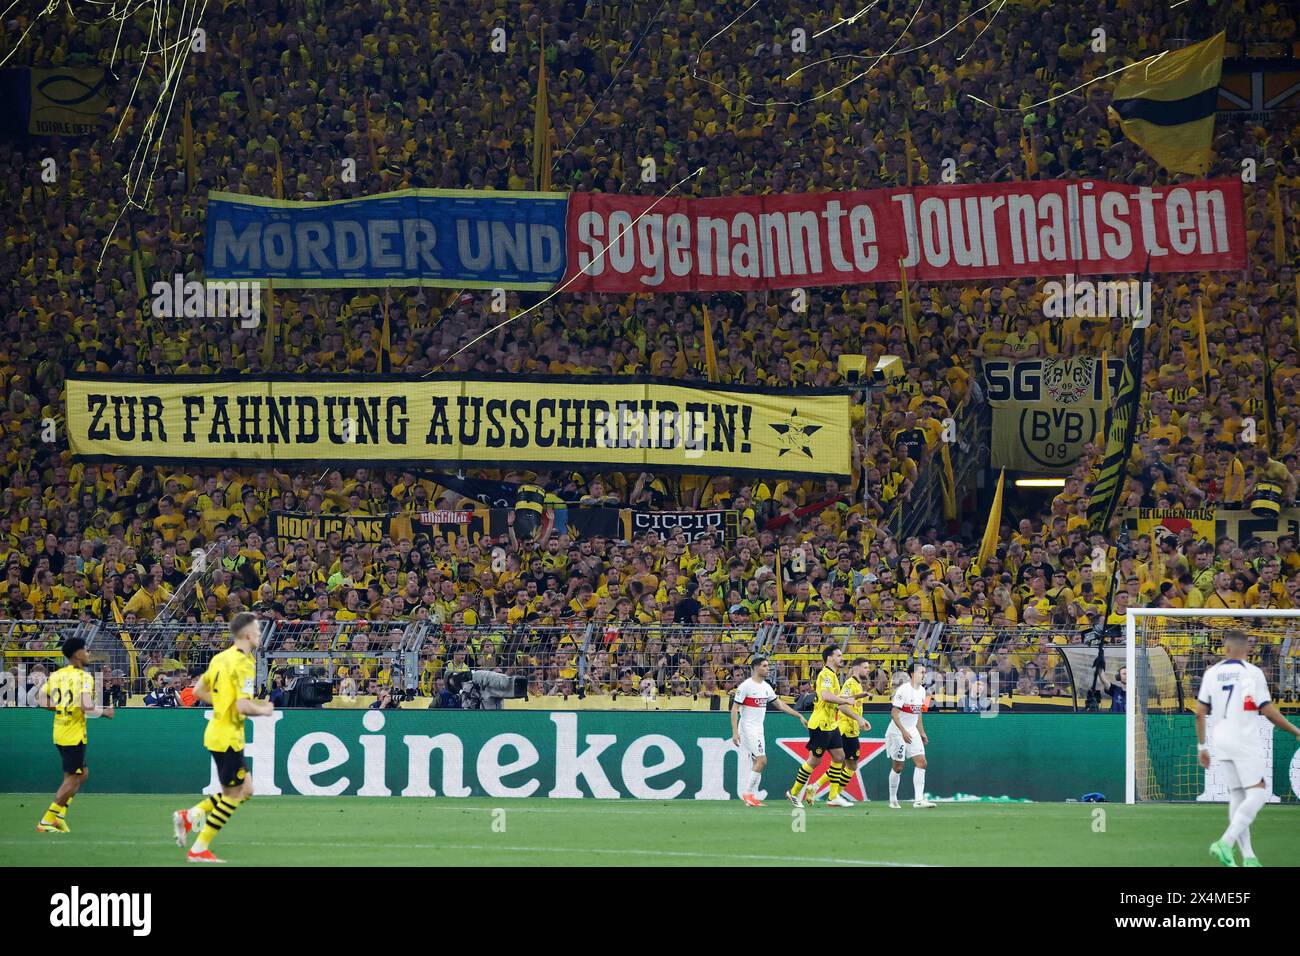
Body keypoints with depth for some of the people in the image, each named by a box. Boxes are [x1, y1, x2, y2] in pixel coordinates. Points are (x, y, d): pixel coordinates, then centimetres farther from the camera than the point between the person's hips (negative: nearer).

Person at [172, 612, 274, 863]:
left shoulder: (221, 658, 9)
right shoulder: (244, 664, -18)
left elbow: (199, 691, 18)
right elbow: (243, 706, -26)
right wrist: (264, 710, -8)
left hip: (217, 732, 9)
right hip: (228, 736, -9)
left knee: (244, 789, 17)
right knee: (232, 795, 2)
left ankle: (189, 816, 11)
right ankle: (199, 850, 4)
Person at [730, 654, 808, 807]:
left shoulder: (766, 687, 11)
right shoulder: (746, 686, -13)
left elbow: (779, 704, 19)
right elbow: (734, 708, -13)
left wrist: (799, 716, 15)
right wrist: (735, 732, -20)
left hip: (758, 730, 8)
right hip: (747, 729, -8)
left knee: (757, 762, 6)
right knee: (761, 760, -15)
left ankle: (752, 797, 9)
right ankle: (748, 793, -8)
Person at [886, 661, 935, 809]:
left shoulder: (922, 691, 7)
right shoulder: (903, 690, -17)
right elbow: (894, 713, -20)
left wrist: (922, 733, 17)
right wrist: (903, 731, -26)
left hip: (912, 732, 7)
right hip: (897, 732, -7)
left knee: (921, 762, -6)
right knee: (898, 767, 1)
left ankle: (918, 800, -10)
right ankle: (893, 800, 16)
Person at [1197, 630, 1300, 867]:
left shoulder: (1211, 673, 5)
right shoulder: (1253, 673, -7)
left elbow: (1200, 712, 6)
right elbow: (1268, 712, -9)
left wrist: (1202, 746, 17)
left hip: (1221, 740, 5)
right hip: (1246, 741, -5)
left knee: (1236, 796, 10)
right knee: (1257, 794, -5)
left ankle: (1248, 856, 6)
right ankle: (1226, 842, -22)